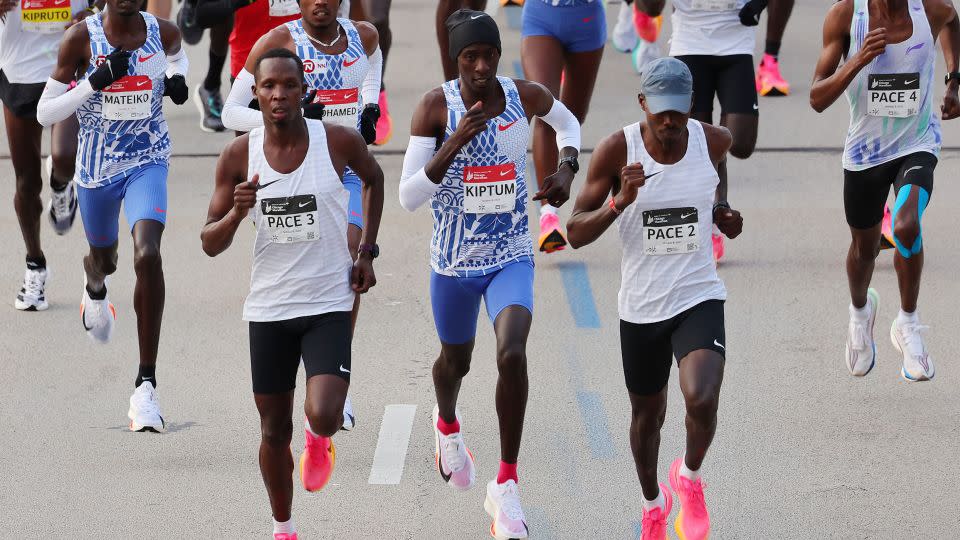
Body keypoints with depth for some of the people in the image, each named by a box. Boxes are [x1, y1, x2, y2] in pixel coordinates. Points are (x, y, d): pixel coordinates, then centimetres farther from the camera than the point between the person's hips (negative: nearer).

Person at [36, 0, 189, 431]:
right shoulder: (82, 38, -15)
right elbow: (45, 114, -14)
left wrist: (177, 78, -1)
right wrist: (96, 82, -27)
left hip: (147, 163, -1)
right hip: (97, 166, 1)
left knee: (148, 254, -24)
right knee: (104, 258, 23)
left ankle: (146, 386, -21)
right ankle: (95, 285, 67)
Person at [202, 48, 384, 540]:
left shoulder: (339, 141, -9)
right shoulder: (239, 155, -7)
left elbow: (374, 178, 15)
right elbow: (210, 244, -2)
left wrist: (366, 251, 9)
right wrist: (237, 213, -23)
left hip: (328, 305, -2)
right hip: (268, 309, 2)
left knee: (323, 417, -21)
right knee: (274, 430, 10)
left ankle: (319, 440, 17)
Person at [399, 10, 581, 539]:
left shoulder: (526, 96, -9)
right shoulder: (436, 107, -16)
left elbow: (567, 122, 17)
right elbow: (408, 196, -22)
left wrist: (566, 169, -2)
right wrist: (454, 144, -33)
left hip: (512, 257, 0)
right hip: (454, 261, 0)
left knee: (512, 353, -24)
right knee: (455, 360, 23)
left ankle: (506, 488, -14)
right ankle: (447, 425, 61)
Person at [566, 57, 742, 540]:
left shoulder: (715, 142, -7)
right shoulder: (616, 150, -13)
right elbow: (576, 234, -11)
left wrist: (723, 214, -1)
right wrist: (619, 203, -28)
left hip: (699, 298, 0)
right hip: (640, 306, 0)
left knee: (702, 400, -24)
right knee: (647, 415, 17)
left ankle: (690, 477, 7)